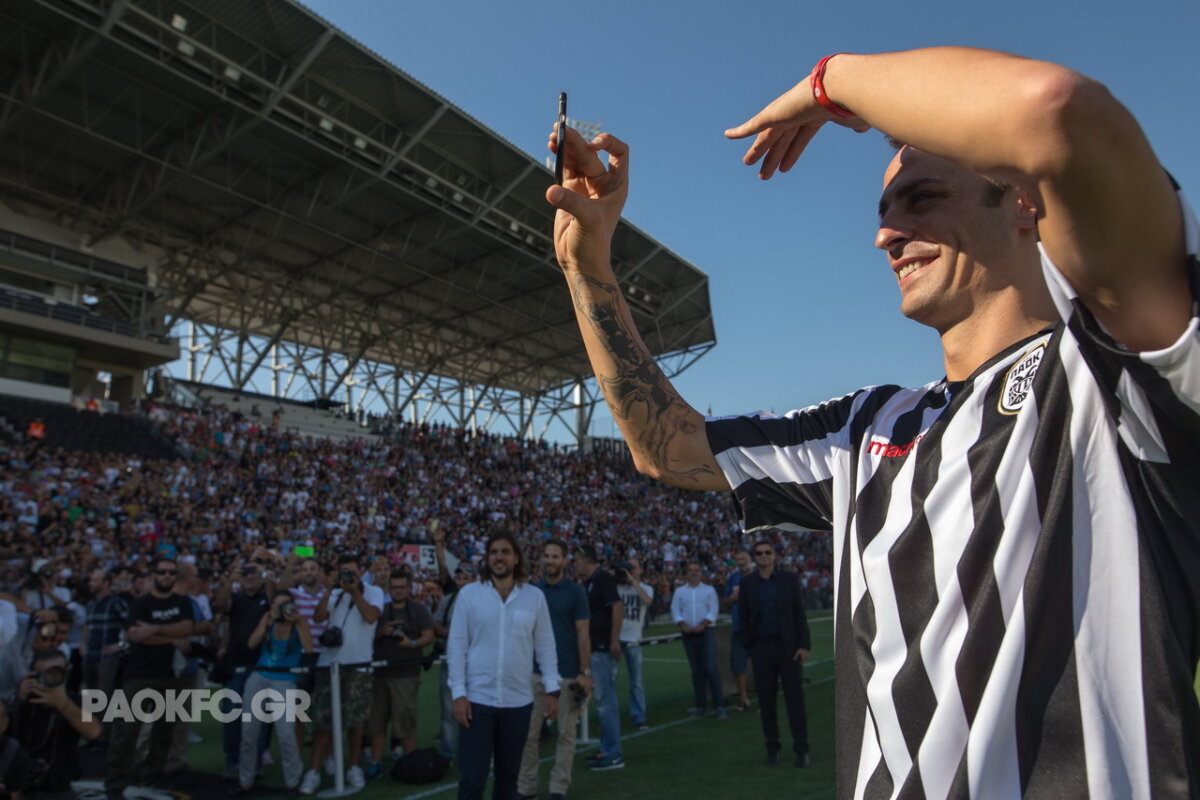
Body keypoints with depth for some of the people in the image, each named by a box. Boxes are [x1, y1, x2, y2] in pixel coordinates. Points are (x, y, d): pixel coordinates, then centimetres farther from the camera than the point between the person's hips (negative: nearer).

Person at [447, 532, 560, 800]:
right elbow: (456, 646, -4)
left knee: (508, 776, 15)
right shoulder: (469, 593, -4)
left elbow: (545, 647, 3)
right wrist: (458, 693, -8)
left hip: (518, 701, 2)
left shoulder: (535, 596, 0)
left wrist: (552, 690, -1)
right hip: (477, 699, -2)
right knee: (472, 777, 1)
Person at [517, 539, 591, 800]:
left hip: (568, 674, -2)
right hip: (535, 672, 3)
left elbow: (583, 634, -5)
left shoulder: (575, 591, -5)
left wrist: (584, 672, -10)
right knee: (529, 733, 6)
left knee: (566, 733, 7)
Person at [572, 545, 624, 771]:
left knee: (605, 700, -5)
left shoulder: (602, 577, -13)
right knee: (605, 700, 15)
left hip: (604, 648, -10)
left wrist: (614, 640, -25)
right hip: (597, 648, 10)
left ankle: (613, 755, 1)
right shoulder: (589, 582, 15)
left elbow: (617, 607, -22)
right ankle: (607, 749, 24)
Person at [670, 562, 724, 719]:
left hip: (706, 631, -2)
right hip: (688, 634, 2)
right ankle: (701, 705, 14)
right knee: (696, 670, 6)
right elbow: (675, 611, 3)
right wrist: (683, 625, -13)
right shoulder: (680, 591, 12)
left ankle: (719, 705, -6)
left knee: (710, 667, -11)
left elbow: (713, 610, -3)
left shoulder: (709, 590, 7)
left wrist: (702, 624, -16)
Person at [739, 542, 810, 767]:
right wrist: (748, 644, 1)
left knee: (795, 698, 2)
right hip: (761, 648, 1)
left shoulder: (790, 579, 1)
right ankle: (772, 748, 19)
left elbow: (800, 613, 0)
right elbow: (743, 615, 7)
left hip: (788, 646, -1)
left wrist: (804, 645, -6)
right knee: (766, 700, 7)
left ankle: (801, 749, 11)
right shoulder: (747, 583, 3)